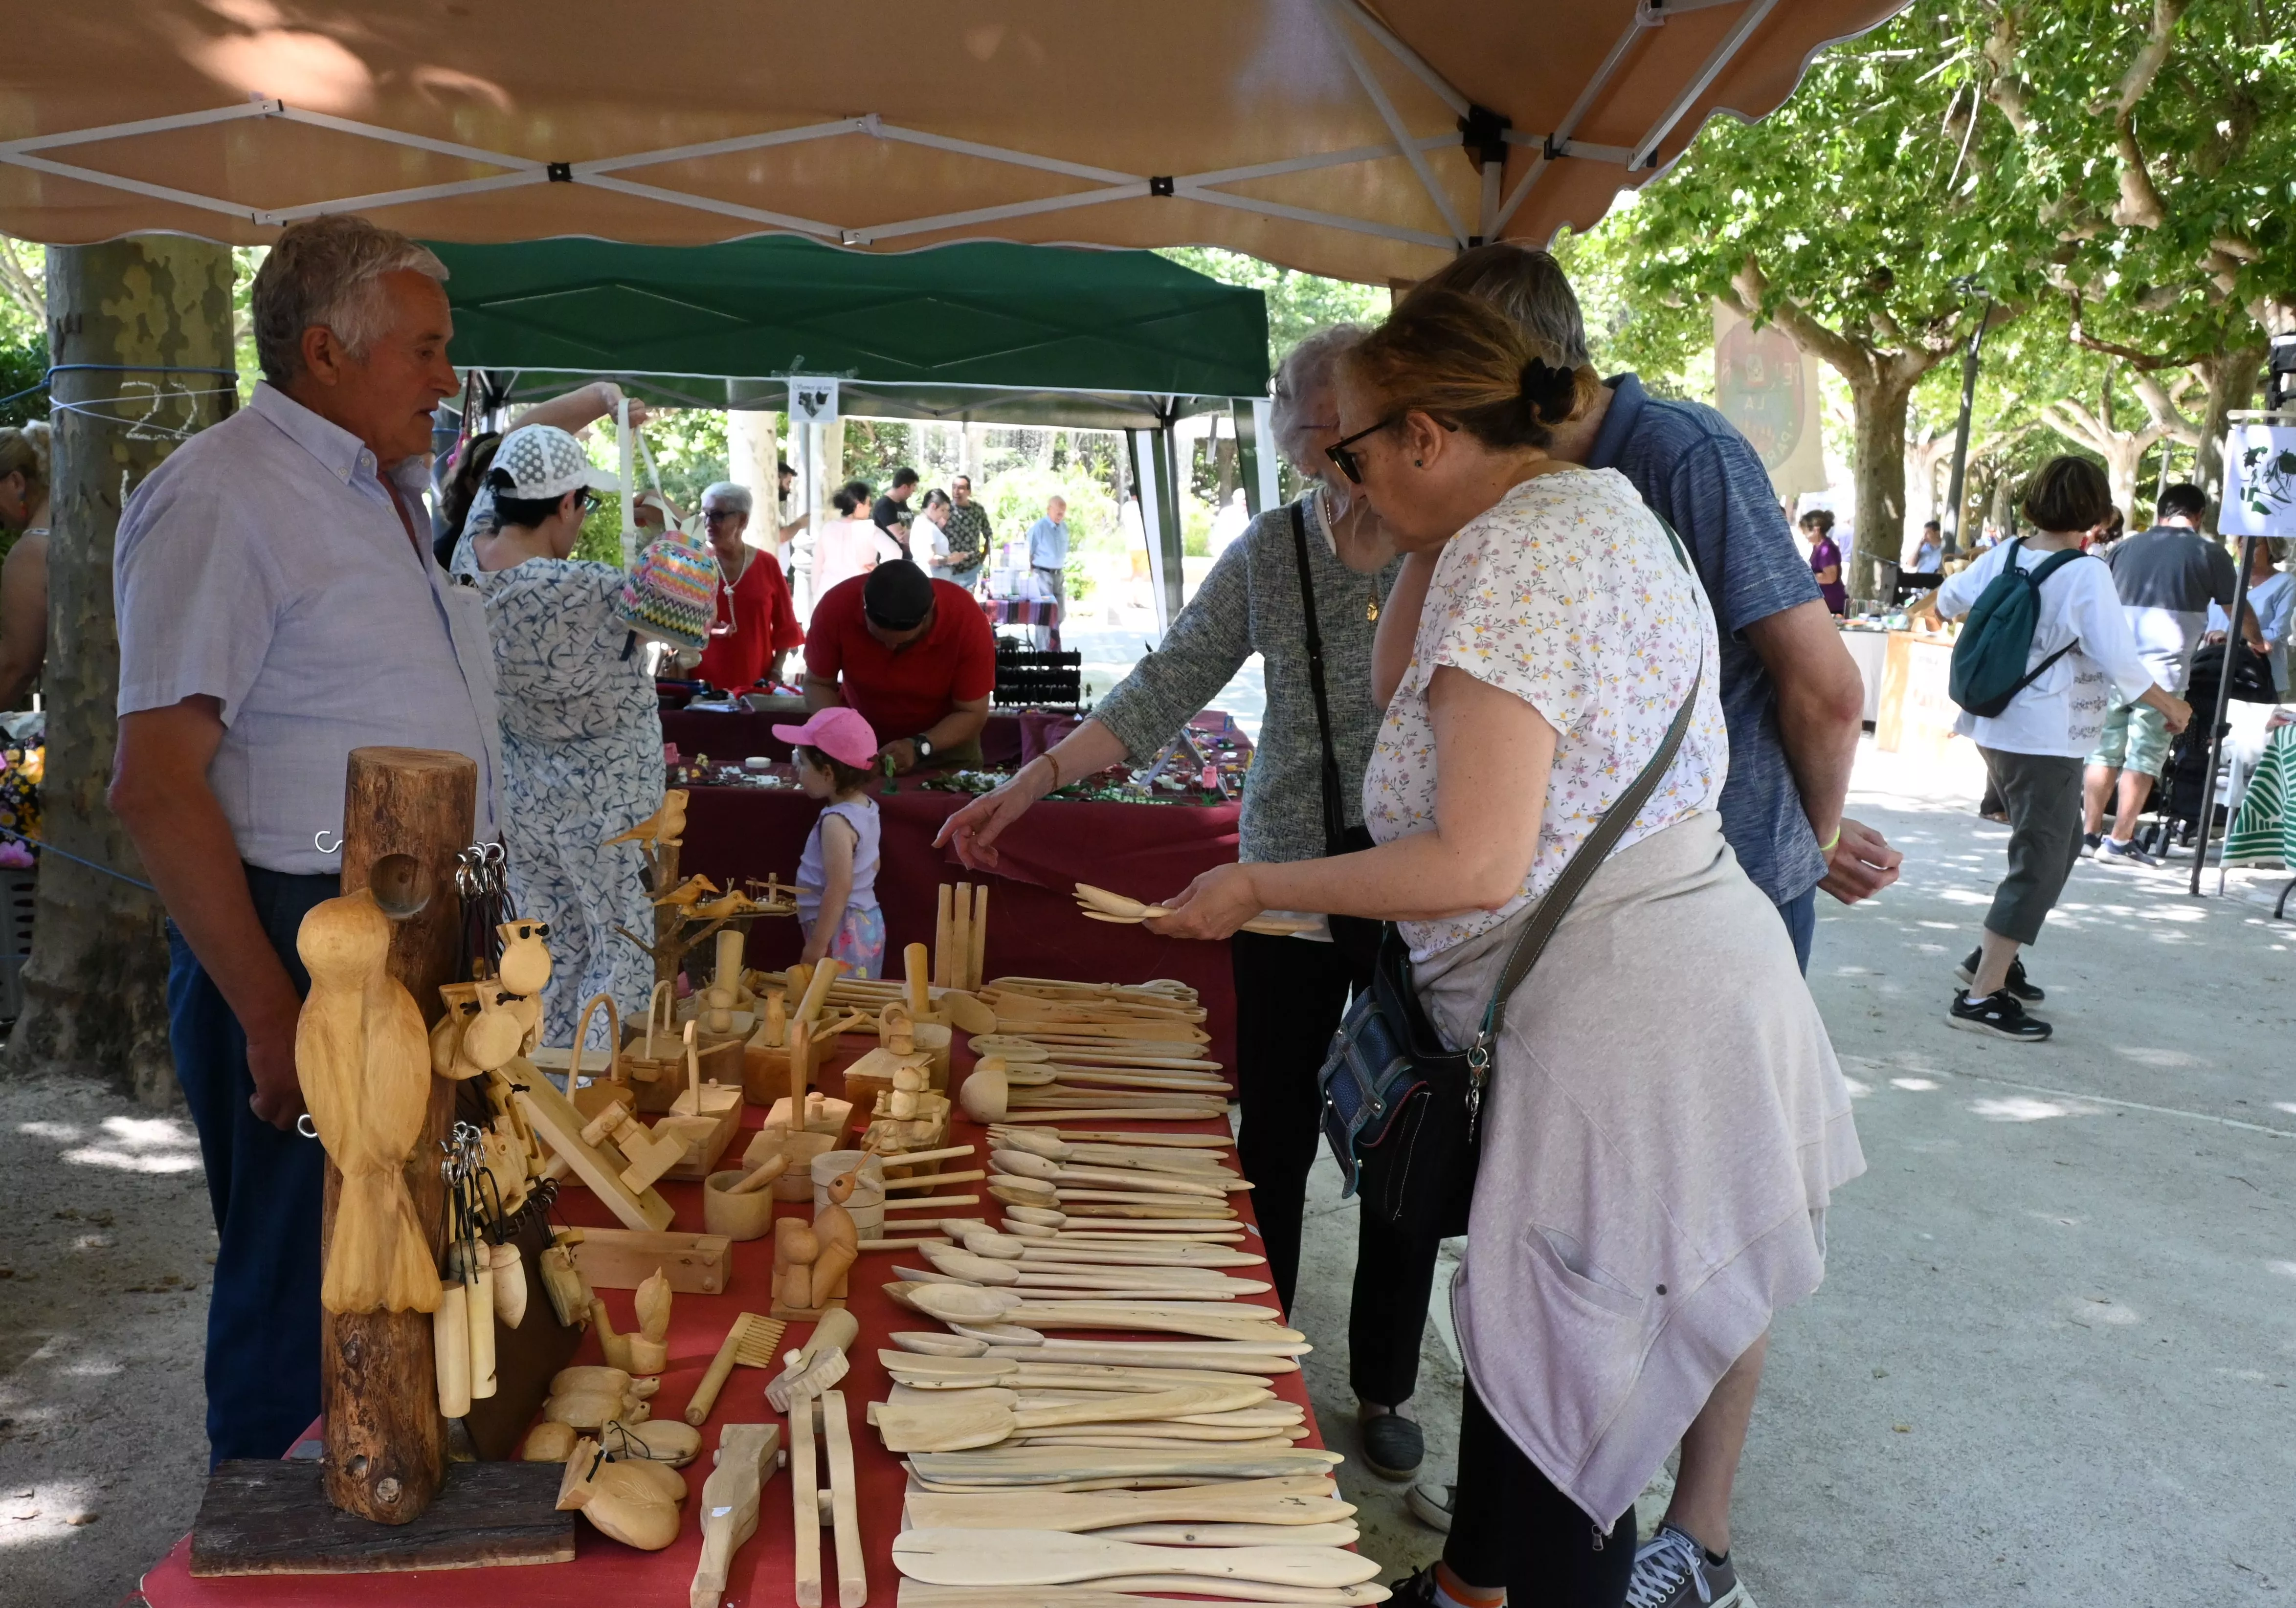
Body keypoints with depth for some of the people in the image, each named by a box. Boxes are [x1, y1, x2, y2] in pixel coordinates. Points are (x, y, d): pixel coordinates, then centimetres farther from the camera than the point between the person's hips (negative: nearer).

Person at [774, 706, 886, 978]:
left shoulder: (836, 822, -21)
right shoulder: (867, 807, 6)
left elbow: (839, 888, -24)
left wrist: (817, 944, -20)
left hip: (841, 933, -9)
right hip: (866, 923, 9)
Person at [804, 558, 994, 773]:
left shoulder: (967, 621, -30)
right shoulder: (836, 607, -27)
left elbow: (972, 713, -22)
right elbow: (817, 684, -13)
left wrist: (921, 747, -36)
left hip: (945, 741, -1)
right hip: (859, 735, 1)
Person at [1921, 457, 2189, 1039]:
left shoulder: (2004, 556, 3)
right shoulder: (2086, 576, -17)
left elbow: (1949, 601, 21)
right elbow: (2120, 662, -18)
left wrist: (1937, 598, 45)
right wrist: (2169, 706, -1)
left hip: (1997, 727, 8)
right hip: (2045, 739, -8)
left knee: (2057, 846, 23)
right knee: (2040, 864, -3)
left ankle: (1992, 957, 28)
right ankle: (1982, 995, -4)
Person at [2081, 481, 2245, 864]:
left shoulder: (2124, 547, 13)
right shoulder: (2209, 553, 4)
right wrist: (2257, 642, 36)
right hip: (2162, 669, -4)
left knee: (2105, 750, 10)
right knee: (2144, 756, 0)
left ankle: (2089, 834, 13)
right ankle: (2120, 842, 0)